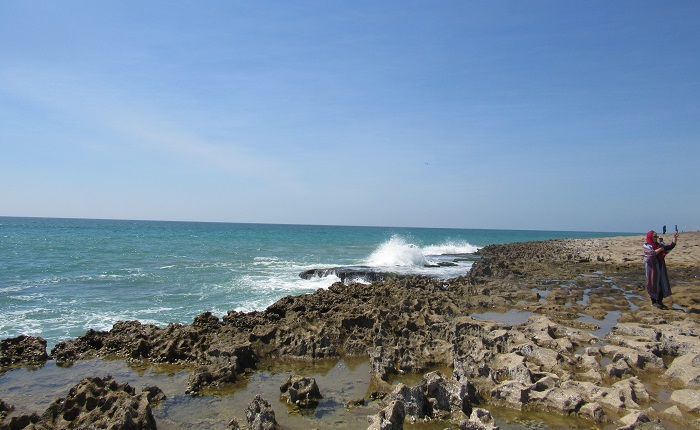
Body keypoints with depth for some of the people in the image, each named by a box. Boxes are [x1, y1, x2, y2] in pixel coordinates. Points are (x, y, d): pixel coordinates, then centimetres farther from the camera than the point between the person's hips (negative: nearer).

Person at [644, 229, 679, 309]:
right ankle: (653, 302, 13)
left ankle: (660, 301, 17)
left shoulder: (659, 245, 9)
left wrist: (675, 238, -13)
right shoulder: (647, 246, -7)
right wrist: (660, 249, -13)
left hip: (661, 268, 6)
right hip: (652, 269, -6)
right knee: (653, 284, 1)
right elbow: (652, 253, -25)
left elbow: (671, 246, 0)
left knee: (662, 284, 7)